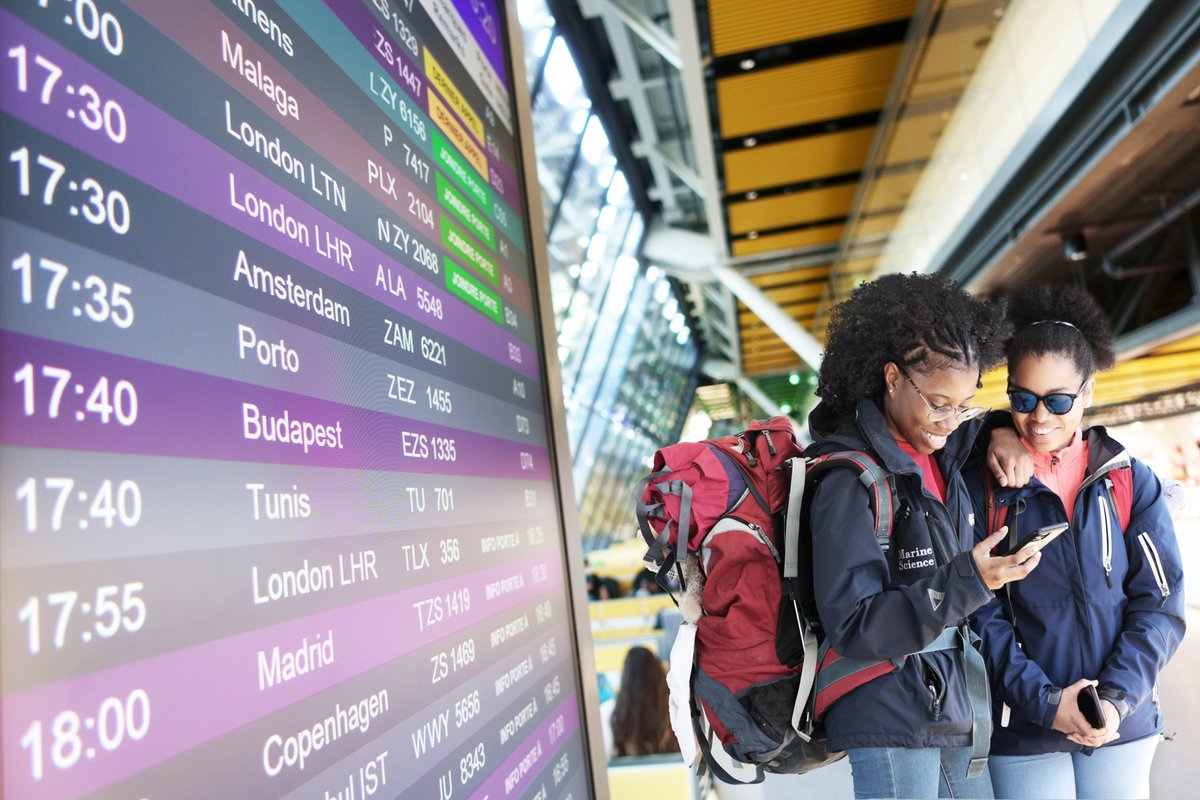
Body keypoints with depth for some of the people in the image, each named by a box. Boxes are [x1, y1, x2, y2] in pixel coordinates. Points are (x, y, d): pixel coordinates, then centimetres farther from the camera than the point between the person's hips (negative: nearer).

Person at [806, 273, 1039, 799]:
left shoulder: (945, 455, 6)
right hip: (890, 719, -7)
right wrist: (965, 581, -28)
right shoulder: (850, 478, -18)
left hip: (959, 714, 8)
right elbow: (851, 627, -20)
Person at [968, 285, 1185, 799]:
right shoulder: (983, 487, -4)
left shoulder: (1132, 482, 1)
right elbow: (981, 615, -6)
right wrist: (1045, 701, -14)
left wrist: (1117, 698, -11)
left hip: (1123, 726, 2)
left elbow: (1159, 603, -1)